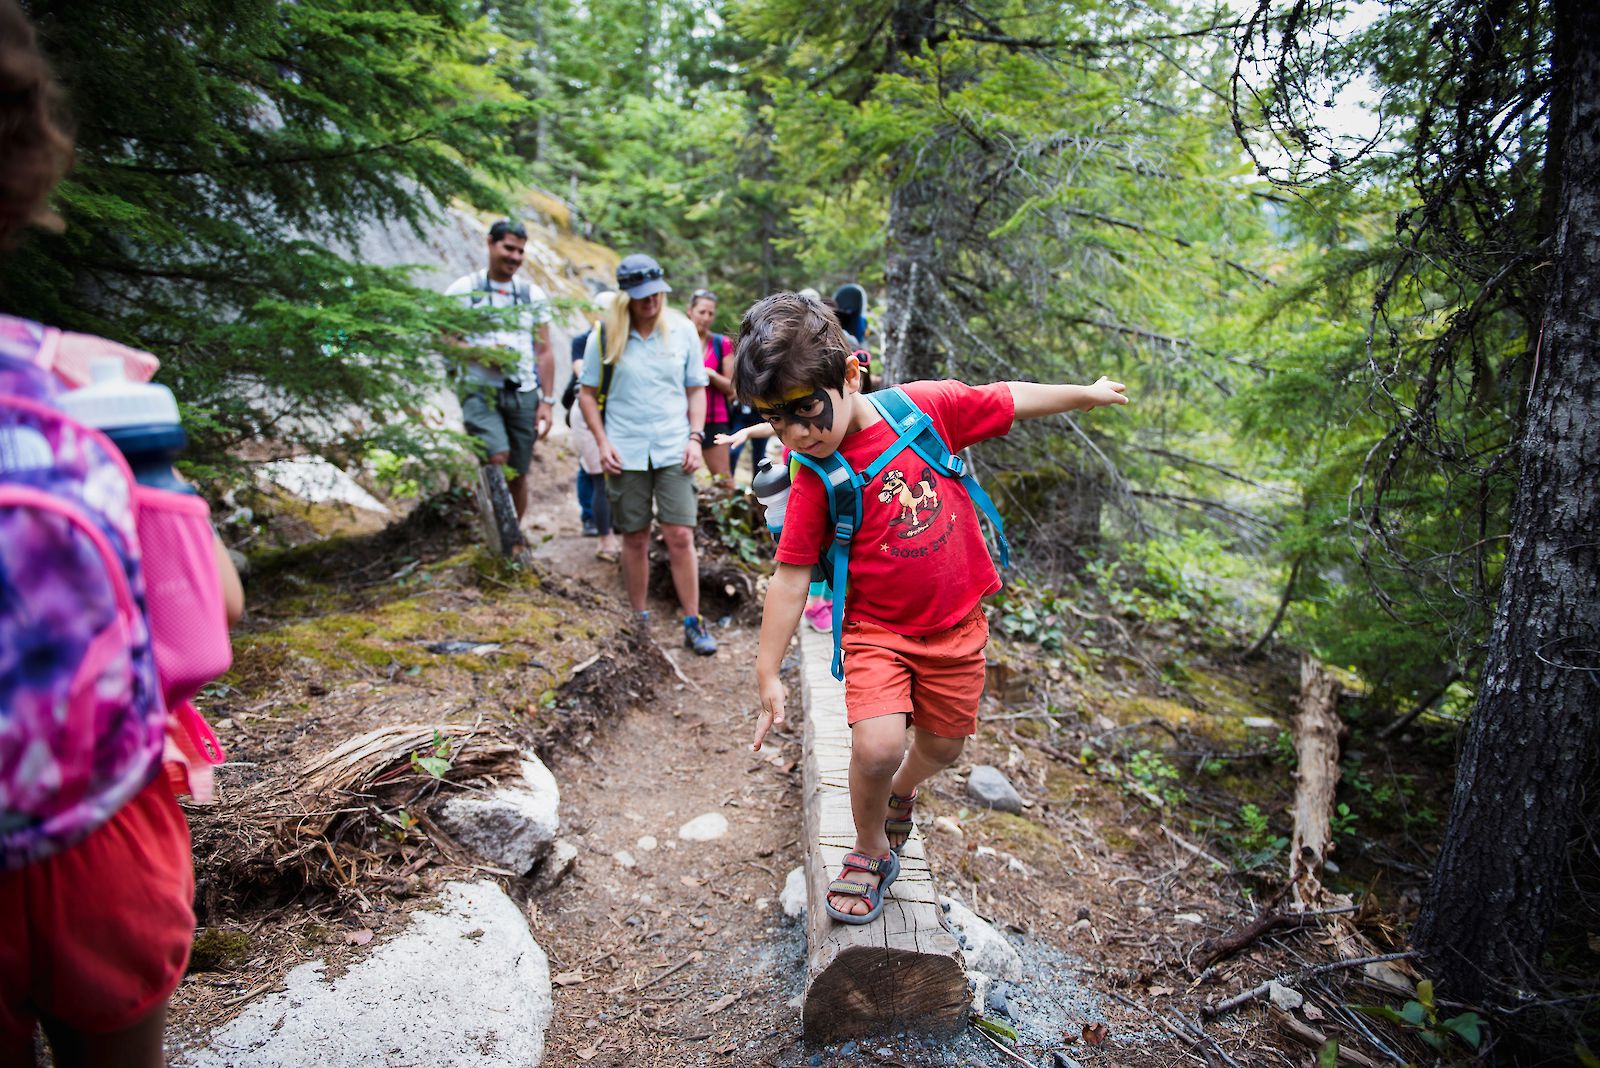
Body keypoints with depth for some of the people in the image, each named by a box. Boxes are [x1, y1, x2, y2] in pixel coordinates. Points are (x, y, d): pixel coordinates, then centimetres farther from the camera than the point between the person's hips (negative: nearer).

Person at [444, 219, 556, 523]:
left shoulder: (533, 294, 11)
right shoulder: (464, 289, 3)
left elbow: (544, 353, 9)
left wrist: (547, 401, 2)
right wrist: (482, 352, -17)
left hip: (523, 395, 3)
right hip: (479, 391, -3)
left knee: (518, 474, 5)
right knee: (498, 458, -24)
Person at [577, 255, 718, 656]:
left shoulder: (683, 331, 2)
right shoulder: (605, 335, -2)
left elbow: (697, 389, 9)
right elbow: (588, 392, 5)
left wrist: (696, 437, -2)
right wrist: (602, 442, -5)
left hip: (673, 450, 0)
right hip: (626, 452, 0)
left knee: (680, 537, -4)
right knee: (635, 540, 8)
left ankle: (693, 624, 6)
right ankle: (639, 620, 23)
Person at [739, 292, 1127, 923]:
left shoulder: (926, 407, -11)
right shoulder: (817, 481, -15)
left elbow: (1007, 401, 5)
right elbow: (790, 579, -11)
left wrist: (1085, 393, 15)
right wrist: (768, 675, -7)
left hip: (956, 623, 3)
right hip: (877, 629, -2)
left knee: (942, 746, 15)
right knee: (877, 746, -21)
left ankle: (900, 794, 52)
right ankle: (870, 853, 11)